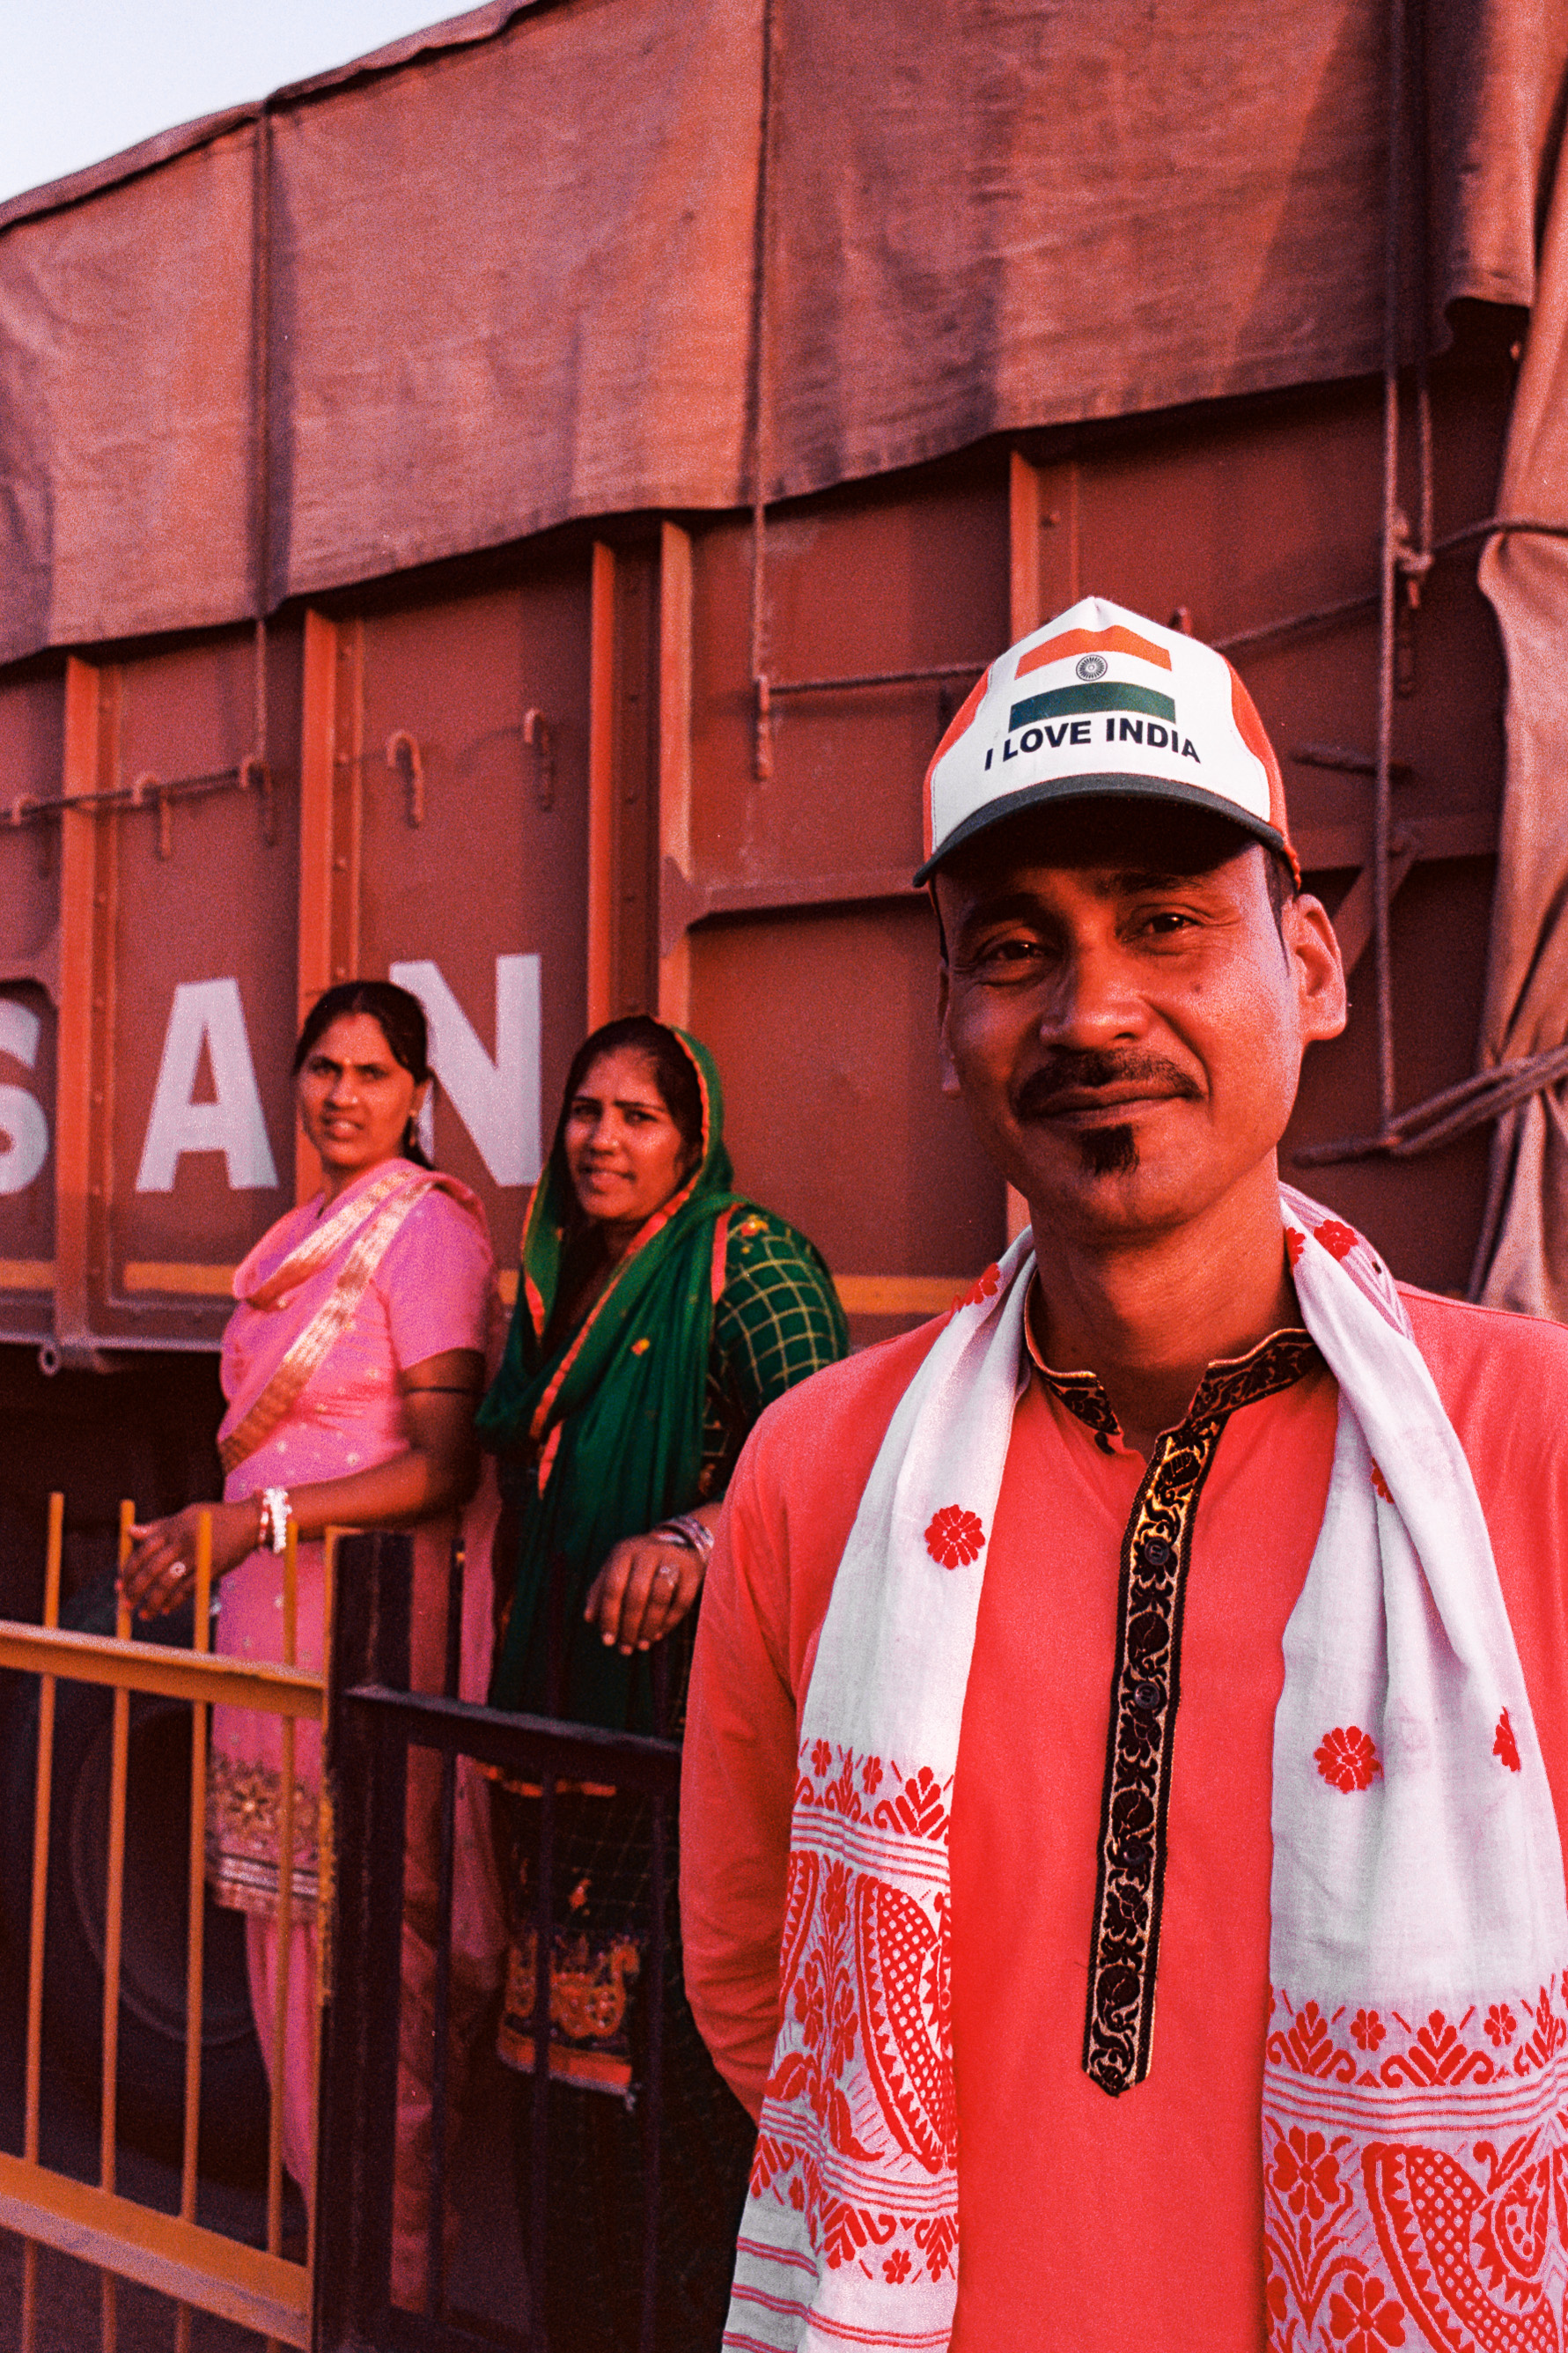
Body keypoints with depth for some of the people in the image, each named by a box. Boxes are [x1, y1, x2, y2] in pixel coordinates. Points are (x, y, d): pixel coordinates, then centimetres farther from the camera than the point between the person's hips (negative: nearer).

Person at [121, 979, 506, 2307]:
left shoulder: (428, 1228, -11)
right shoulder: (302, 1235, 15)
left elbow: (442, 1466, -17)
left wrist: (259, 1519, -20)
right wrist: (203, 1534, 11)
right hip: (269, 1611, 9)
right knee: (287, 1949, 14)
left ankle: (387, 2287, 12)